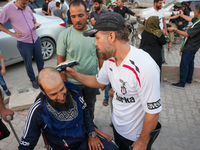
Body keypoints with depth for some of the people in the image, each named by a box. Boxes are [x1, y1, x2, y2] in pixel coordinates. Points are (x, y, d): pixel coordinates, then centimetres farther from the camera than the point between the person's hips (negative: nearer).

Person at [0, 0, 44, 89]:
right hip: (24, 43, -4)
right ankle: (33, 80, 31)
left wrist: (36, 24, -2)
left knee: (40, 60, 16)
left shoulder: (27, 8, 5)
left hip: (36, 39, 4)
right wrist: (11, 33, -11)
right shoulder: (8, 9, -10)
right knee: (28, 64, 11)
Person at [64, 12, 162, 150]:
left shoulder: (144, 67, -35)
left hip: (135, 136, -6)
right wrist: (75, 75, -6)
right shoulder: (110, 58, -10)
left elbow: (153, 112, -26)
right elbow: (99, 82, 7)